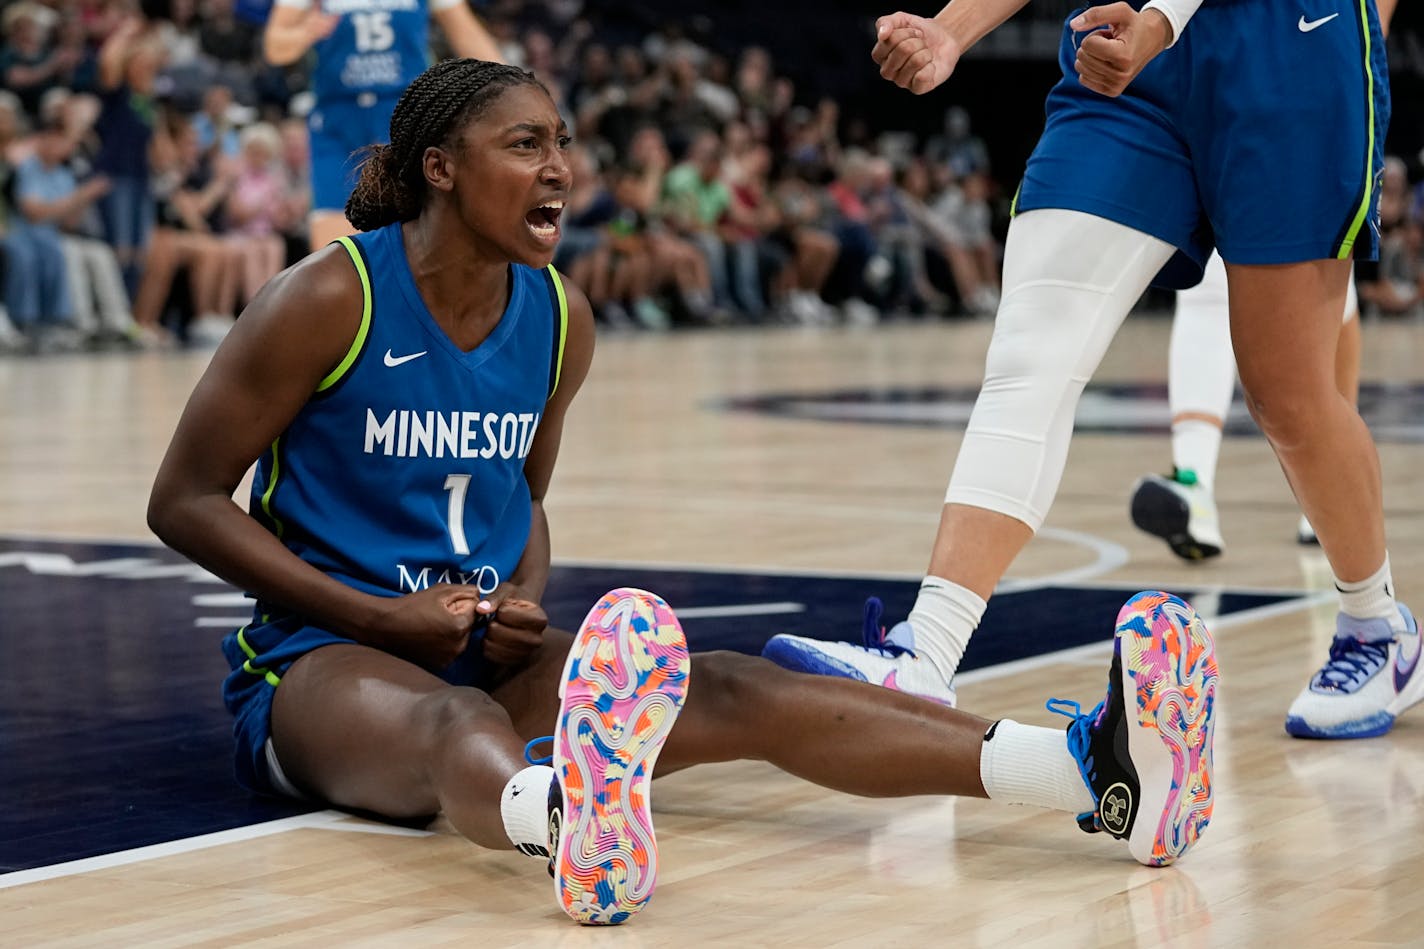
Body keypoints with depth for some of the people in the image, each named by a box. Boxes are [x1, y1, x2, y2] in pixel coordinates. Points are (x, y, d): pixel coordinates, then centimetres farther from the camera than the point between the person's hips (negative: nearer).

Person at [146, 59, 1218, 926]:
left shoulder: (560, 318, 6)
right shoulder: (328, 301, -11)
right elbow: (184, 501, -7)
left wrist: (526, 603, -2)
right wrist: (384, 617, -15)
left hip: (487, 653, 5)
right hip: (324, 659, -5)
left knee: (724, 691, -21)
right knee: (457, 721, -41)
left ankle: (1093, 768, -41)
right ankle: (570, 819, -82)